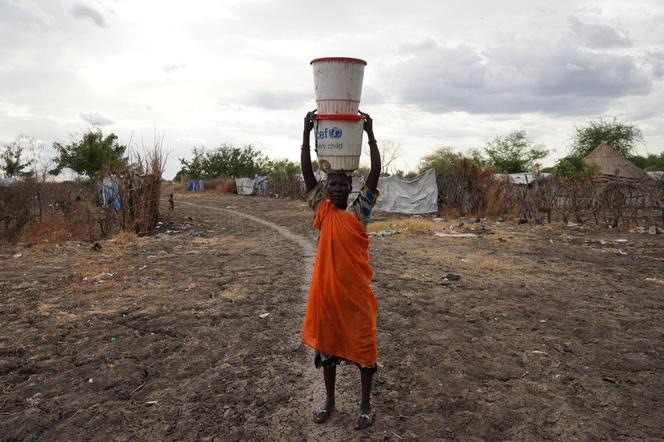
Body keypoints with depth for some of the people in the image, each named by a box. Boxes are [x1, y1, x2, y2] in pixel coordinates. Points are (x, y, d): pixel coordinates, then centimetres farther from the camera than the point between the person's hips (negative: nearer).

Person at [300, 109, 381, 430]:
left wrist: (370, 134, -15)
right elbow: (306, 173, -4)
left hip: (356, 292, -2)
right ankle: (329, 401, 35)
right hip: (326, 291, 2)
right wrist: (307, 133, -10)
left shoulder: (359, 212, -3)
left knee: (363, 347, 10)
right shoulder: (322, 211, 1)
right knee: (326, 347, 16)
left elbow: (375, 173, -11)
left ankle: (366, 405, 29)